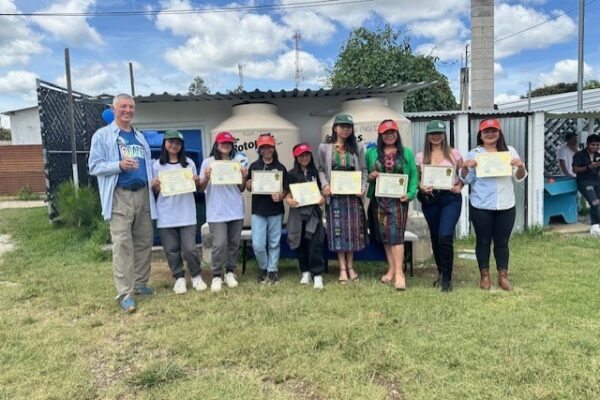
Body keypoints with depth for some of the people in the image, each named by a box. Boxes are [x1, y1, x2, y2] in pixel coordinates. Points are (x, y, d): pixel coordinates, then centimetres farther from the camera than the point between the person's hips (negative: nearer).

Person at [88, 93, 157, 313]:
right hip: (119, 196, -6)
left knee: (144, 242, 9)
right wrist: (119, 165, -20)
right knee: (122, 245, -8)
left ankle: (140, 283, 22)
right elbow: (94, 166, -5)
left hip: (143, 194, 6)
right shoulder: (102, 135, 2)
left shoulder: (140, 137, 19)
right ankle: (125, 294, -4)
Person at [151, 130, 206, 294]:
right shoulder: (157, 165, 4)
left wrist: (197, 182, -8)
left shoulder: (189, 163, 7)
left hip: (186, 214, 0)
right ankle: (179, 278, 21)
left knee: (189, 248, -3)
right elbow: (155, 193, 7)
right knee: (171, 249, 6)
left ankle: (196, 276, 16)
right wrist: (154, 186, -14)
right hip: (166, 215, 0)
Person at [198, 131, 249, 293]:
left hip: (236, 209, 3)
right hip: (216, 211, -3)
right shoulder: (208, 162, 0)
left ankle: (230, 272, 20)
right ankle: (216, 276, 3)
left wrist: (244, 177, -8)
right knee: (220, 244, -9)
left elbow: (242, 189, 10)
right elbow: (201, 188, 2)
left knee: (234, 243, 8)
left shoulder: (239, 161, 7)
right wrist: (206, 177, -16)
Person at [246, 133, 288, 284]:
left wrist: (280, 196, -18)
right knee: (257, 245, -2)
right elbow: (248, 187, 8)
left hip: (276, 210, 0)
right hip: (258, 210, 0)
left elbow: (286, 189, 2)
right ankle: (263, 268, 22)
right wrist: (249, 184, -15)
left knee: (274, 243, 7)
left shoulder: (280, 167, 2)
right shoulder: (254, 166, 5)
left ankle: (272, 270, 22)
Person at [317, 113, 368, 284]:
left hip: (353, 193, 2)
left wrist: (363, 188, -5)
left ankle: (350, 266, 19)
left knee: (353, 228, 6)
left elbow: (363, 170, 9)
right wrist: (325, 185, -11)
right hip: (334, 194, -2)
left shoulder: (357, 147, 10)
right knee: (338, 229, 1)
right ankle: (342, 268, 9)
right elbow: (321, 170, 6)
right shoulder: (324, 147, 5)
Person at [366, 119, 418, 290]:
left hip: (398, 199, -3)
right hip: (378, 200, 3)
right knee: (384, 235, 8)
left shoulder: (406, 153, 6)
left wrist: (410, 193, -11)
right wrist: (370, 177, -10)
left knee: (396, 235, -10)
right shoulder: (372, 153, 9)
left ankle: (399, 272, -8)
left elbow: (413, 175, 2)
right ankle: (391, 269, 18)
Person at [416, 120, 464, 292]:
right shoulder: (420, 156, 6)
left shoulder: (454, 153, 3)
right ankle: (441, 273, 33)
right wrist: (421, 187, -10)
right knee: (435, 238, 12)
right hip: (429, 199, 3)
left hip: (451, 198, -3)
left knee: (445, 236, -16)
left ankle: (447, 278, 0)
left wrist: (460, 186, -8)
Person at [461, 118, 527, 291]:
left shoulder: (510, 151, 8)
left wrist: (521, 166, -13)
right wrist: (464, 167, -16)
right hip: (481, 206, -1)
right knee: (483, 241, 6)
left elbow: (519, 177, 7)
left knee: (502, 241, 8)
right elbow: (467, 179, 3)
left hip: (506, 206, 2)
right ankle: (484, 276, 17)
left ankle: (503, 276, 18)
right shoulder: (473, 154, 4)